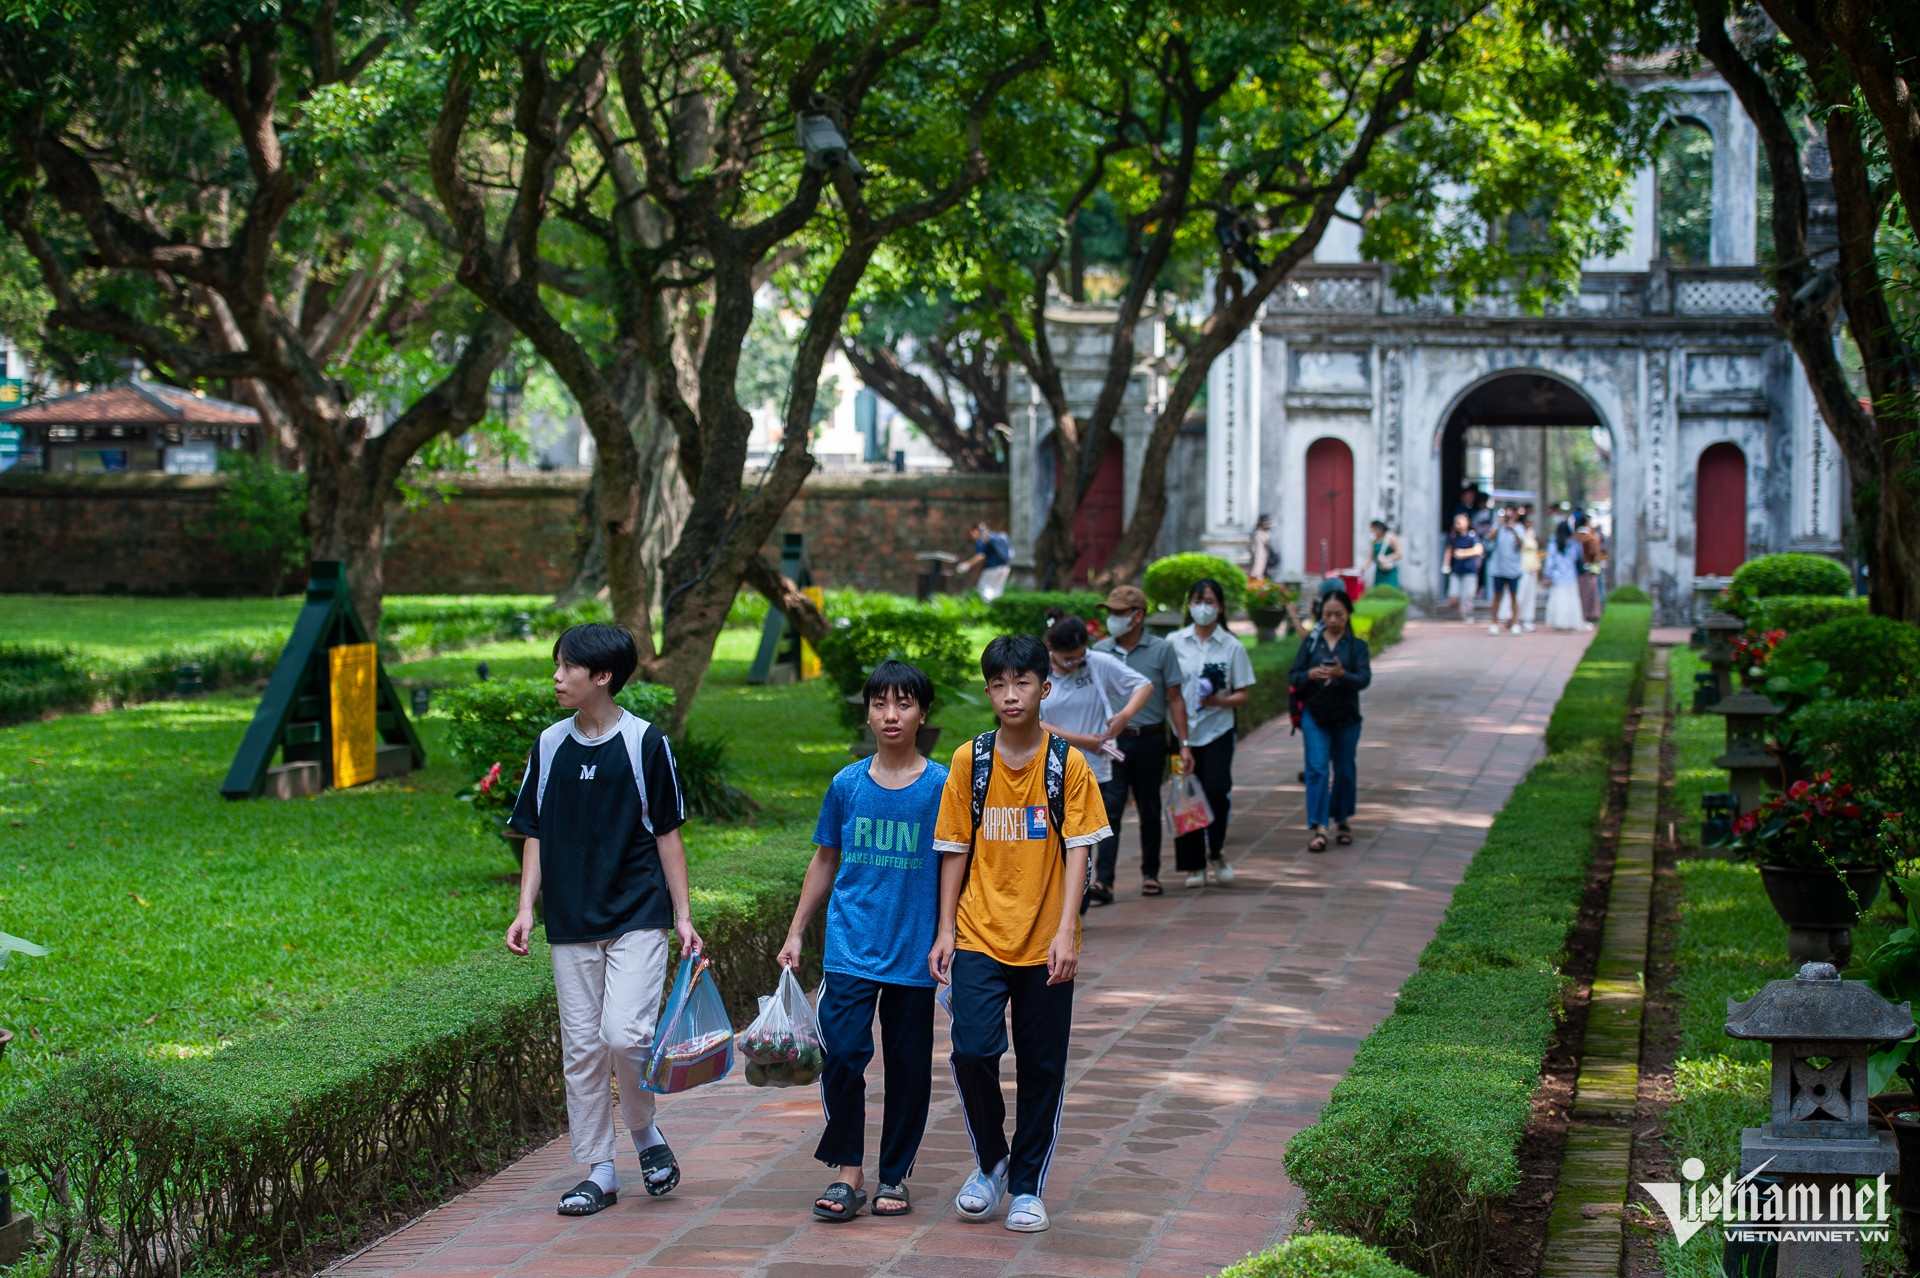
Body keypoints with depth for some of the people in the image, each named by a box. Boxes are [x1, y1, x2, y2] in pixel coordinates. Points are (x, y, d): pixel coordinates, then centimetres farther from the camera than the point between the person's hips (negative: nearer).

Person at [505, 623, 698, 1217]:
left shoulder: (644, 743, -4)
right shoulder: (550, 746, 6)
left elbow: (667, 832, 0)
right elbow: (536, 834, 11)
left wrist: (682, 915, -1)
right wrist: (526, 908, 1)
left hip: (637, 918, -4)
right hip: (571, 923, 4)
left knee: (625, 1033, -17)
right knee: (581, 1048, 5)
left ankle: (645, 1131, 10)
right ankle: (598, 1172, 14)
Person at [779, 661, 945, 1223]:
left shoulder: (941, 786, -2)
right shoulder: (847, 785, 3)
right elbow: (825, 861, 13)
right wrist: (795, 933, 12)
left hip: (914, 950, -1)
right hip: (851, 947, 1)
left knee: (908, 1065, 6)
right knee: (843, 1054, -10)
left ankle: (894, 1176, 20)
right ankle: (848, 1175, 1)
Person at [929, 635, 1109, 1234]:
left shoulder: (1068, 763, -2)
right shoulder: (969, 761, 1)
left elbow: (1077, 849, -5)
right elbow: (955, 849, 6)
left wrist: (1065, 932, -14)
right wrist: (945, 928, 1)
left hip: (1044, 943, 0)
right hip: (980, 937, 0)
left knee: (1041, 1067, 5)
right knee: (972, 1051, -12)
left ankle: (1027, 1186, 20)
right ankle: (990, 1161, 12)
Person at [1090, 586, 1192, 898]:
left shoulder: (1161, 650, -1)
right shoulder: (1099, 651, 5)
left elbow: (1175, 699, 1)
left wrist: (1184, 744, -3)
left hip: (1149, 741, -1)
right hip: (1111, 743, 1)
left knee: (1149, 811, 11)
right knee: (1109, 810, -9)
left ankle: (1150, 873, 24)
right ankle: (1102, 880, -14)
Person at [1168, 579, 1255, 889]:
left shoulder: (1233, 647, 3)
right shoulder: (1174, 642, 5)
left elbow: (1243, 695, 5)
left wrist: (1220, 701, -16)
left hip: (1218, 731, -1)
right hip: (1182, 732, 1)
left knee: (1217, 791, -15)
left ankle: (1216, 852, 9)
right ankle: (1194, 866, 12)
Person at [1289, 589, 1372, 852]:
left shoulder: (1357, 645, 2)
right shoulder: (1311, 643, 5)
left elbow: (1364, 679, -11)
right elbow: (1293, 677, 0)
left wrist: (1341, 675, -30)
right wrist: (1310, 675, -21)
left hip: (1346, 717, 1)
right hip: (1315, 714, 0)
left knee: (1344, 770, 9)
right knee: (1317, 769, -10)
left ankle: (1341, 820, 27)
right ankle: (1317, 827, -14)